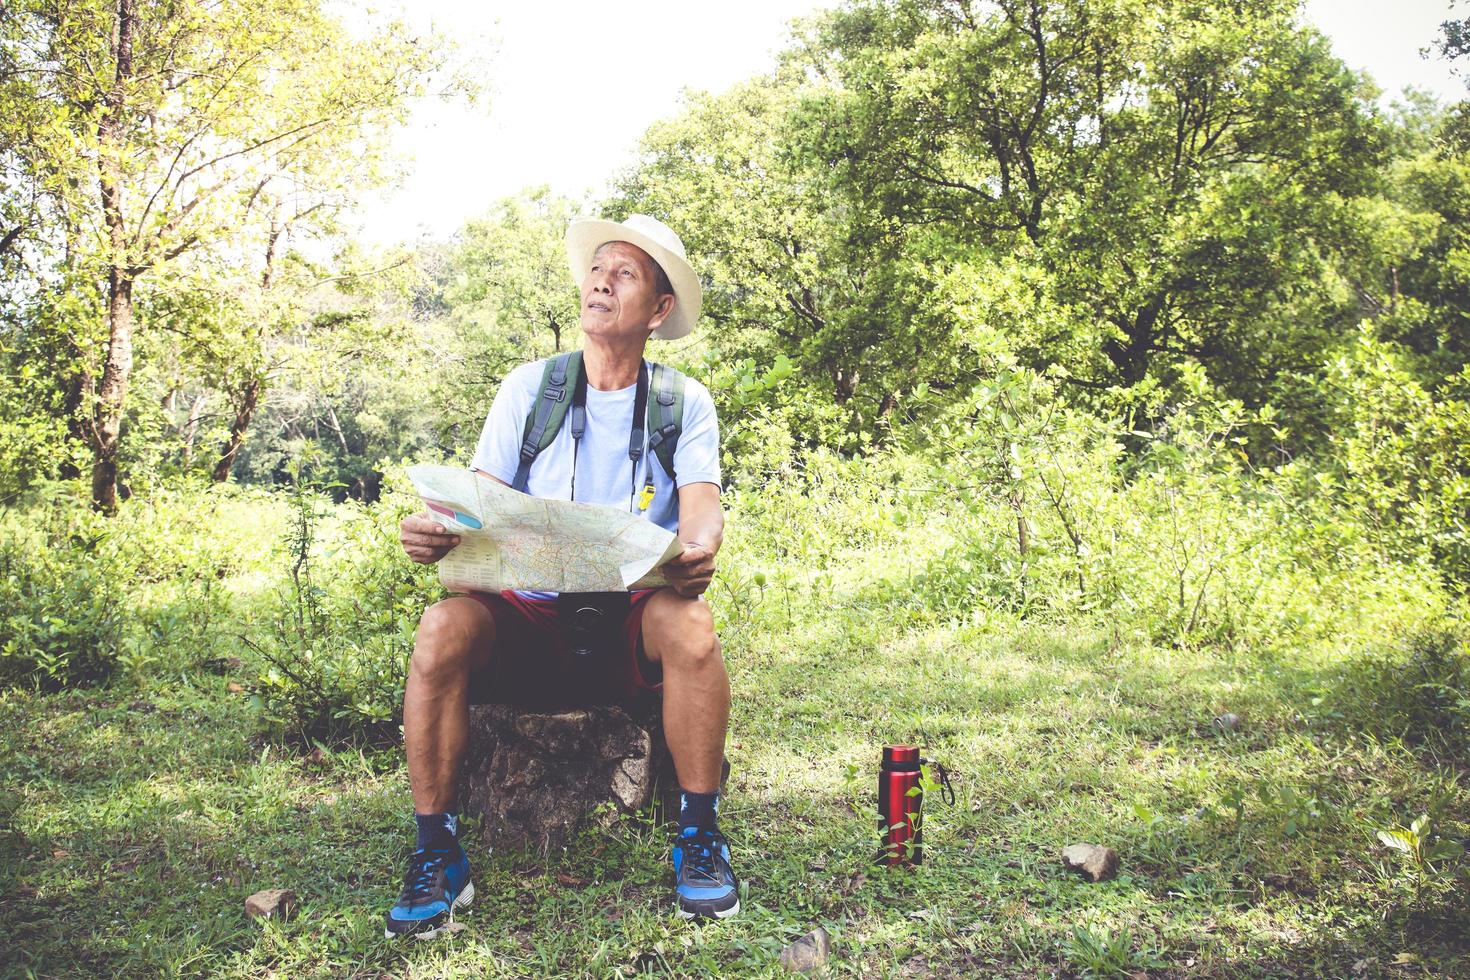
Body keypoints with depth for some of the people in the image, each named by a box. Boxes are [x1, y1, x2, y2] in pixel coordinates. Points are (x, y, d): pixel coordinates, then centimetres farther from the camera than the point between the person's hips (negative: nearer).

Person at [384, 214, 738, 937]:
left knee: (689, 624, -34)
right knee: (444, 626, -28)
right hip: (532, 617, 1)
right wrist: (432, 530, -27)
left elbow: (702, 504, -11)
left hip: (634, 616, -1)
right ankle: (436, 855, -15)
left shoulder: (685, 402, 3)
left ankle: (699, 838, -16)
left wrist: (698, 550, -36)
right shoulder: (528, 388, 6)